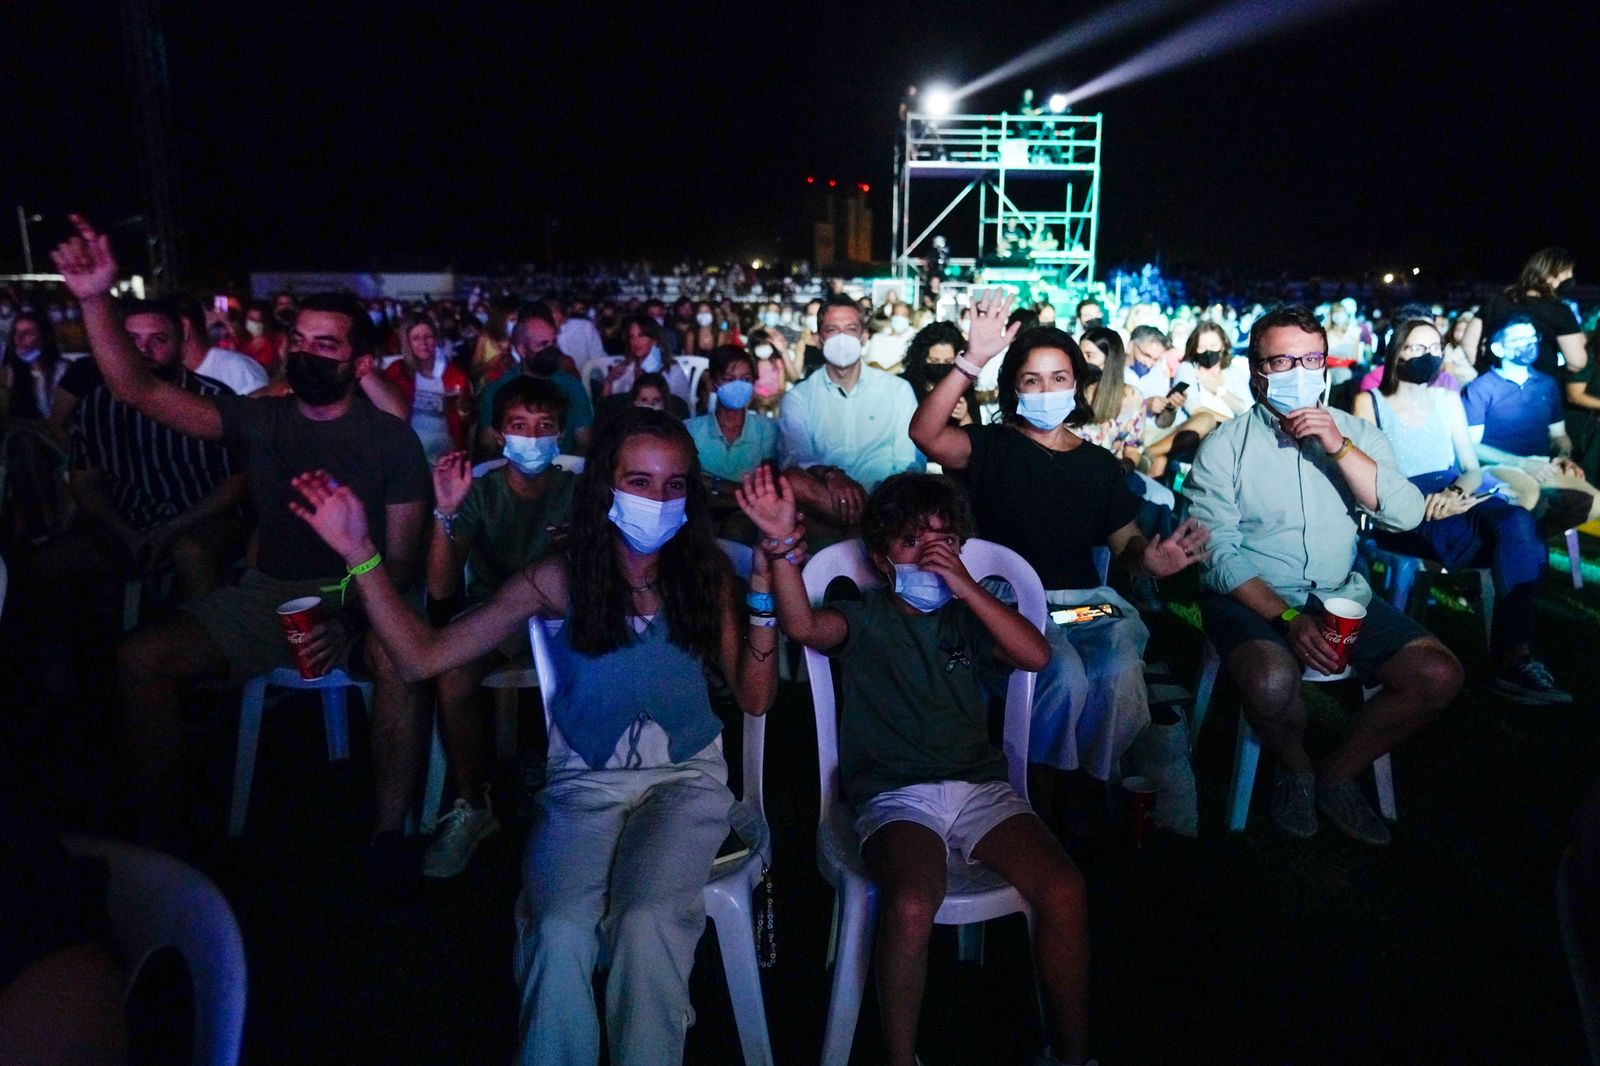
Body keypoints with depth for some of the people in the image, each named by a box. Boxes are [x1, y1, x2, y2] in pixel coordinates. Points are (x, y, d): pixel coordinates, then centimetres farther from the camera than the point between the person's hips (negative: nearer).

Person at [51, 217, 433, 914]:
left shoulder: (391, 439, -3)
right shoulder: (259, 420, 7)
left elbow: (402, 556, -7)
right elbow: (139, 392, -2)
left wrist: (351, 619, -23)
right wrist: (96, 301, -14)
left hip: (362, 595, -3)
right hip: (266, 593, 4)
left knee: (403, 659, -37)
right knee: (140, 659, -19)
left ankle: (390, 836, -19)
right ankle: (162, 837, -1)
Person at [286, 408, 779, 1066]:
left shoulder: (704, 576, -2)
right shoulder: (560, 580, -5)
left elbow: (754, 699, -2)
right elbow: (423, 656, -7)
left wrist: (763, 592, -15)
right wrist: (361, 554, -17)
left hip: (686, 777, 0)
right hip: (585, 783, 0)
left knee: (646, 922, -28)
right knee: (561, 930, -27)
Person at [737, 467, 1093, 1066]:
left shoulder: (965, 618, 18)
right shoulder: (862, 619, 9)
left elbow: (1036, 655, 0)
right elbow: (802, 625, -14)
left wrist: (965, 586, -5)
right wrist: (782, 541, -28)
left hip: (980, 787, 3)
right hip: (894, 796, -3)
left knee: (1063, 890, -20)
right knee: (912, 904, -32)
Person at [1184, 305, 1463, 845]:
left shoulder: (1356, 433, 10)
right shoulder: (1226, 445, -3)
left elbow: (1407, 515, -4)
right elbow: (1218, 552, -10)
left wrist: (1339, 447, -14)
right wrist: (1287, 618, -21)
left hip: (1343, 595, 5)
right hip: (1252, 597, -4)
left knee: (1439, 675, -14)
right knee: (1272, 681, -33)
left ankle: (1338, 774, 9)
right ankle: (1295, 769, 3)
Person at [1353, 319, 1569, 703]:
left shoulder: (1448, 399, 21)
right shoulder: (1371, 401, 7)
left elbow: (1472, 468, 15)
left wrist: (1455, 493, -10)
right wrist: (1425, 503, -18)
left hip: (1455, 501, 4)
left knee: (1517, 522, -32)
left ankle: (1514, 659, -33)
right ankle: (1512, 659, -27)